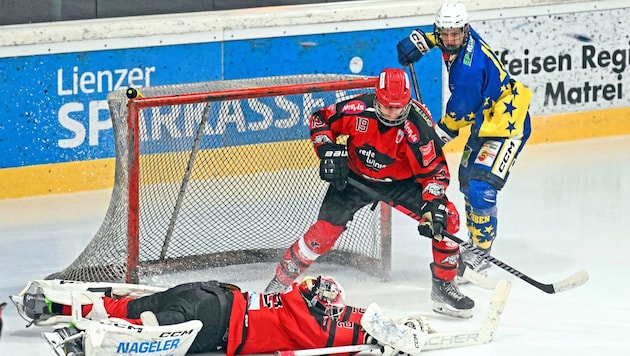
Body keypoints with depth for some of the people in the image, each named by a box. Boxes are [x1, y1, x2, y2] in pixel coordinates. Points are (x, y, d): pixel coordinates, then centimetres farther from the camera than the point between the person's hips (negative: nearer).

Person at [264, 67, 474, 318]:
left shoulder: (418, 125, -27)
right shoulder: (358, 110, -26)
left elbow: (434, 171, -21)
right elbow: (320, 119, -7)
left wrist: (433, 205, -35)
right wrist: (328, 151, -21)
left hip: (401, 182, 1)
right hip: (355, 176, -1)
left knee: (446, 218, -15)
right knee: (325, 229, -14)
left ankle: (443, 287, 1)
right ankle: (281, 281, 2)